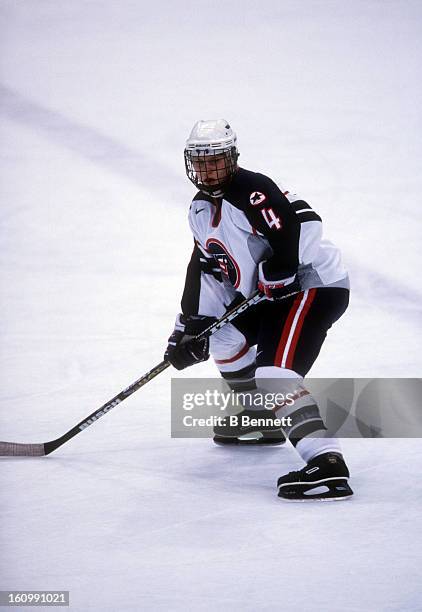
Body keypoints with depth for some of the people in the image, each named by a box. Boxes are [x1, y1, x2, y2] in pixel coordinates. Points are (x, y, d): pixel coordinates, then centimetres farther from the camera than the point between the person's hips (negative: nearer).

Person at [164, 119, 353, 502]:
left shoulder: (252, 191, -19)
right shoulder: (201, 209, 12)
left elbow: (302, 223, -30)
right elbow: (205, 268, 17)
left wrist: (278, 273, -28)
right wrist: (190, 325, 11)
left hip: (315, 286, -11)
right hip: (273, 295, 11)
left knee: (275, 371, -26)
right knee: (222, 334, 24)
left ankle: (327, 464, -38)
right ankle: (262, 417, 38)